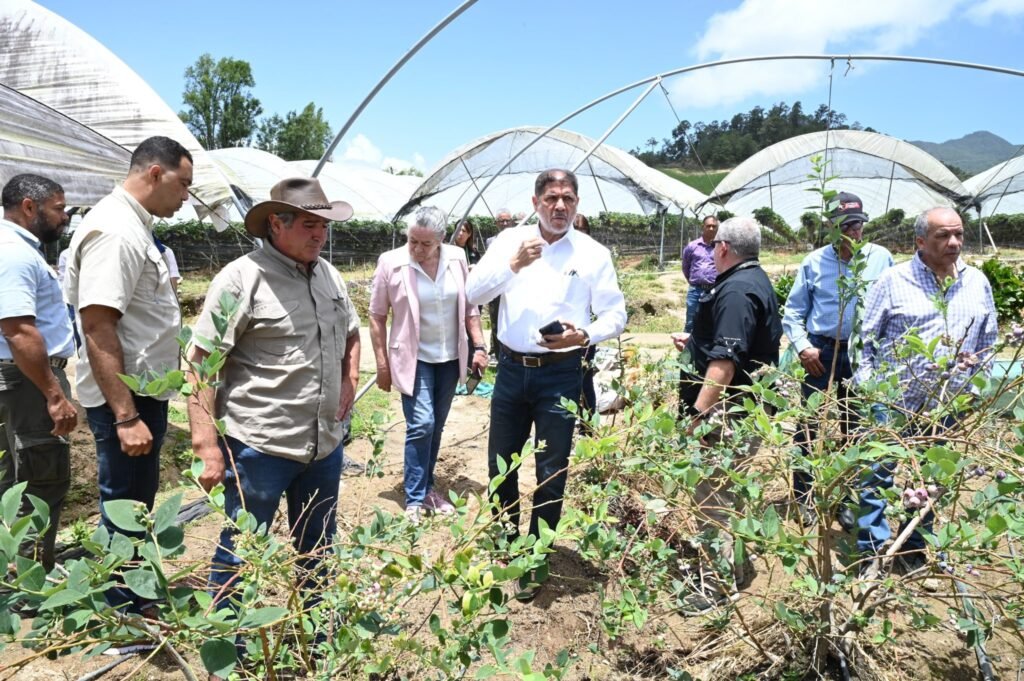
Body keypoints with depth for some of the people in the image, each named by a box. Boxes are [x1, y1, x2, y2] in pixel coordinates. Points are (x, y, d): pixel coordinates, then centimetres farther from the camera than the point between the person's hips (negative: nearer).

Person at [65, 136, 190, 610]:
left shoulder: (134, 226, 12)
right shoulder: (114, 230, -20)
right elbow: (97, 327, -26)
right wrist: (126, 416, -27)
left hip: (143, 391, 11)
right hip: (126, 397, -11)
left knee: (137, 505, 22)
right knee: (124, 514, 2)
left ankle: (136, 601, 39)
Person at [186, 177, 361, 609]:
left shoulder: (329, 276, 9)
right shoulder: (241, 278, -13)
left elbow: (351, 333, 26)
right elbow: (201, 364, -15)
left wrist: (350, 380, 9)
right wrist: (207, 446, -19)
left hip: (325, 443, 7)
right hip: (259, 447, -7)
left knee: (318, 552, 22)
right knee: (240, 555, 9)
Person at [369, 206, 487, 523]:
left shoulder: (457, 258, -3)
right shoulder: (391, 263, -13)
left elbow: (469, 307, 6)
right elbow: (377, 316, -7)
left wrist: (478, 346, 2)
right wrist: (382, 364, -7)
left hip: (450, 357, 4)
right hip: (414, 358, -4)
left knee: (436, 427, 13)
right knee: (421, 425, -11)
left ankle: (427, 487, 30)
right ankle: (414, 499, 2)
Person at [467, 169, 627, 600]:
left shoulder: (593, 254, -2)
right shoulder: (510, 240, 2)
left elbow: (616, 315, 0)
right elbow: (473, 294, -7)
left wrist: (584, 334, -19)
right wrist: (513, 264, -21)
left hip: (560, 374, -2)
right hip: (512, 369, 2)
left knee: (552, 472, 7)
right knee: (500, 463, 15)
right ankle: (504, 543, 40)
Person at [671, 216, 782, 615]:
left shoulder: (736, 291, -20)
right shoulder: (755, 281, 14)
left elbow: (725, 361, -28)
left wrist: (698, 413, -29)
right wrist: (694, 341, 32)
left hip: (728, 414, -11)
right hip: (744, 409, 11)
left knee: (713, 496, -2)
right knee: (725, 491, 22)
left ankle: (718, 584, 9)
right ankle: (726, 564, 37)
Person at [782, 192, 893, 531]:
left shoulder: (882, 259, 0)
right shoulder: (815, 261, -1)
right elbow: (793, 312, 4)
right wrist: (802, 346, -8)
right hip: (821, 352, -1)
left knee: (856, 426, 12)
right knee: (810, 423, 3)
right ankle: (804, 495, 18)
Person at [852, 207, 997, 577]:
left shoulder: (977, 283, 9)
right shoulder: (894, 280, -4)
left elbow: (988, 340, 19)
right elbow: (866, 337, -3)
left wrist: (977, 362, 3)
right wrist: (867, 389, -9)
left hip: (947, 407, 4)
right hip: (892, 401, -4)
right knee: (877, 474, -1)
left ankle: (915, 547, 31)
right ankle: (872, 550, 12)